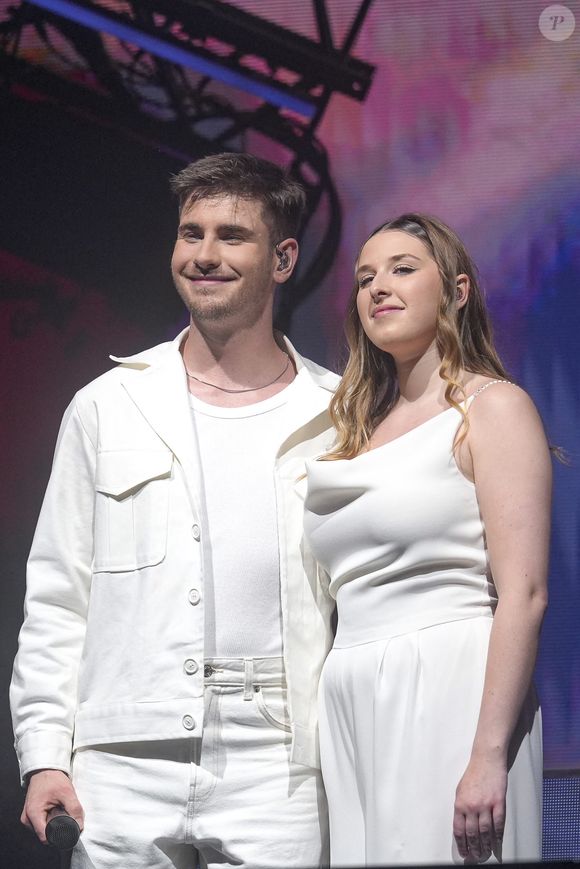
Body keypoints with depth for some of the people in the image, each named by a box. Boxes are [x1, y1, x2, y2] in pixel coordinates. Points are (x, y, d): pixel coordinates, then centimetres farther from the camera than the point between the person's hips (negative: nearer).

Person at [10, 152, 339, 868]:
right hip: (124, 773, 1)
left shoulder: (335, 421, 7)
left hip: (279, 777, 0)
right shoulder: (106, 409, 9)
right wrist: (44, 754, 1)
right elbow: (56, 598, 9)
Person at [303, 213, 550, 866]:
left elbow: (523, 593, -11)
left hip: (448, 694, -6)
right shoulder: (359, 429, 19)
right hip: (354, 708, 6)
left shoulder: (492, 407, -1)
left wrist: (489, 756, -20)